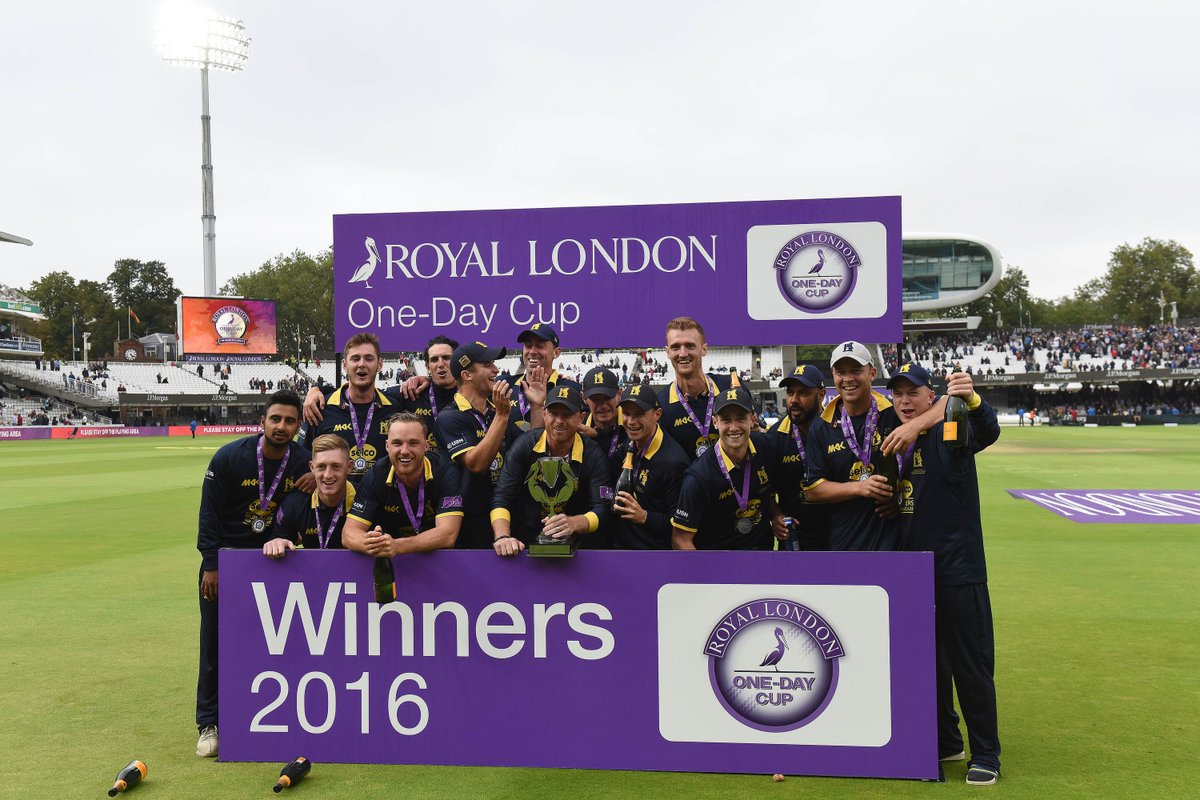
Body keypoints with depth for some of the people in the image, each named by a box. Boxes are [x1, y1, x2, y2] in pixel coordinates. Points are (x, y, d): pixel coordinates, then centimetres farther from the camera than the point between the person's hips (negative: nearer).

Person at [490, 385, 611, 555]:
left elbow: (601, 510, -9)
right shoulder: (525, 444, -3)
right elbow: (502, 497, -7)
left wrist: (574, 523, -31)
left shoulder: (592, 455, -4)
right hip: (523, 544, -1)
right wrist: (502, 537, -26)